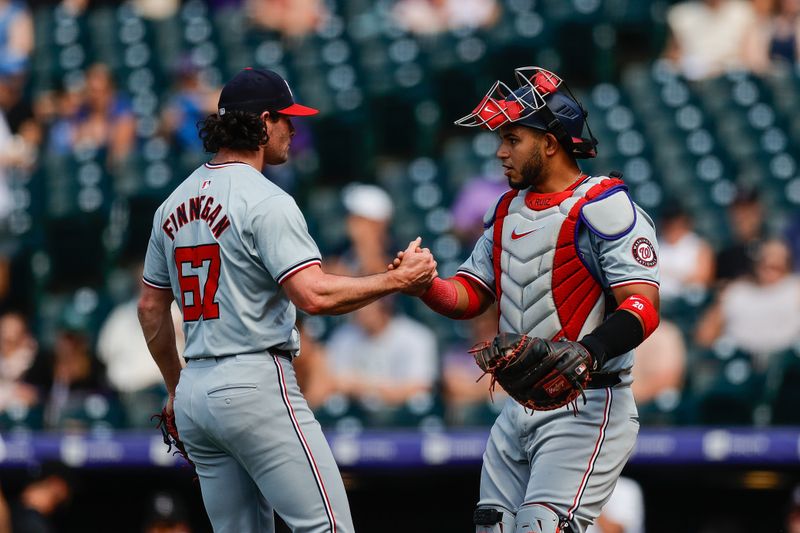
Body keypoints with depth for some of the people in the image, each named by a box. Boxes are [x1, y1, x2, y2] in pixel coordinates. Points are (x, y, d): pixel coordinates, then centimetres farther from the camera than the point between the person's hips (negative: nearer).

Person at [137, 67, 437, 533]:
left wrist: (176, 387, 28)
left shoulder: (175, 203, 13)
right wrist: (398, 279, -12)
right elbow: (314, 295, -22)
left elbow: (151, 307, 19)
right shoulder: (266, 201, -11)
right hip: (257, 386, -9)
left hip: (195, 392, 9)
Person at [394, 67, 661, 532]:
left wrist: (588, 354, -37)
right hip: (518, 407, 8)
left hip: (586, 409, -8)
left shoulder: (605, 208, -11)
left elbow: (642, 307, -20)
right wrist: (422, 283, -7)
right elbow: (469, 296, 15)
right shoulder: (508, 210, 16)